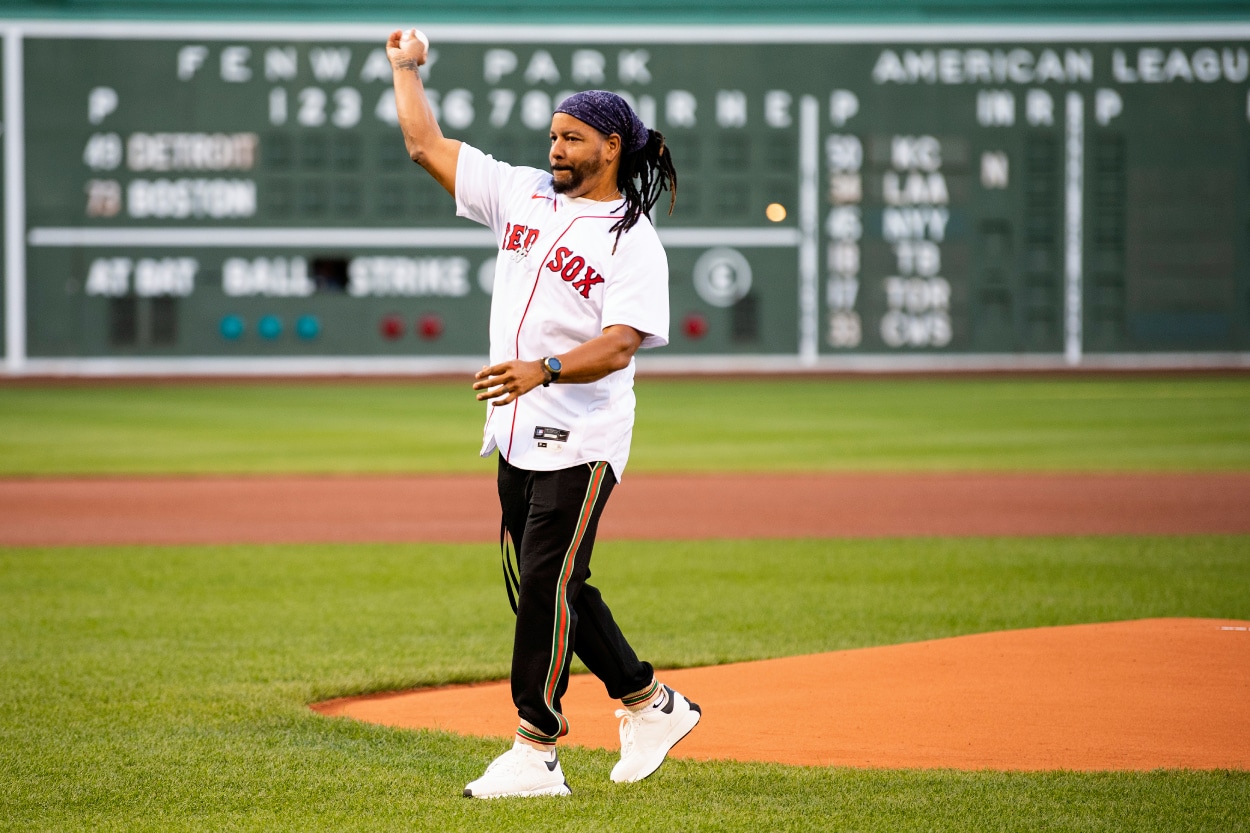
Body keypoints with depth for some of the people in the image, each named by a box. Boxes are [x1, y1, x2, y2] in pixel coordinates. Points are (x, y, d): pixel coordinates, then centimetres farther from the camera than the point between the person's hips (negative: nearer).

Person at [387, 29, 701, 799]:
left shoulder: (635, 242, -9)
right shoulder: (523, 193, 10)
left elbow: (620, 345, -21)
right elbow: (427, 145, 15)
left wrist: (545, 369, -35)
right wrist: (407, 68, 15)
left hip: (580, 444, -7)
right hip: (518, 438, 7)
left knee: (547, 589, -10)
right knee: (549, 590, 12)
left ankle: (536, 756, -6)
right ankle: (649, 704, 25)